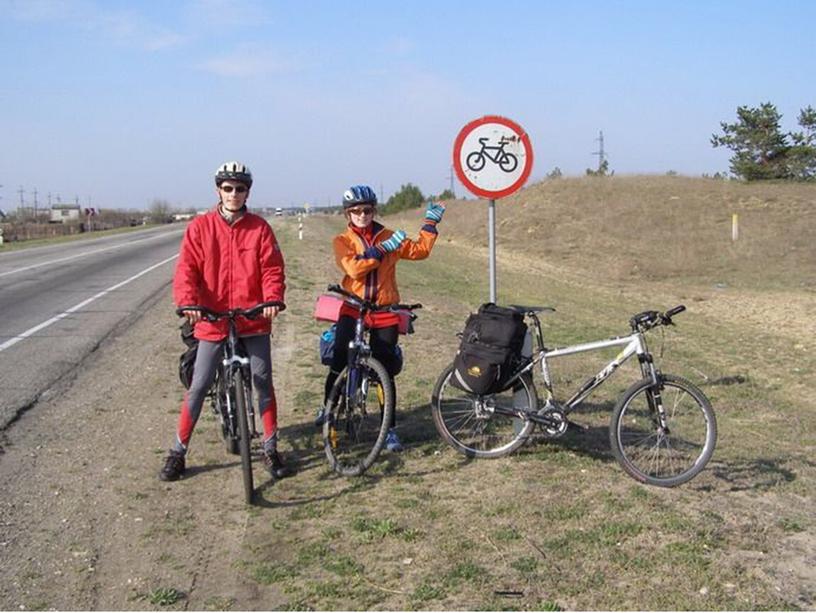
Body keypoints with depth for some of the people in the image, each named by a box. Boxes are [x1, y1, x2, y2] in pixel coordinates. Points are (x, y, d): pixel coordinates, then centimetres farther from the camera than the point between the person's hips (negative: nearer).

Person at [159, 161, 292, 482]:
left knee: (263, 383, 5)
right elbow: (186, 269, -6)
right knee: (198, 387, 4)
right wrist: (188, 302, -23)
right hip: (212, 320, -1)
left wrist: (272, 299, -20)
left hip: (253, 319, 1)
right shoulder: (200, 227, 1)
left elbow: (272, 268, -2)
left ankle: (270, 449, 19)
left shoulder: (259, 228, 3)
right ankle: (178, 452, 17)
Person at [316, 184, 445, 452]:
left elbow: (419, 250, 6)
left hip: (384, 313, 1)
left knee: (386, 372, 4)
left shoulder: (388, 236, 9)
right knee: (339, 363, -12)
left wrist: (430, 223, 4)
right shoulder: (342, 241, 2)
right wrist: (381, 250, -22)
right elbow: (354, 268, -16)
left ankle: (390, 429, 13)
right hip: (352, 309, -1)